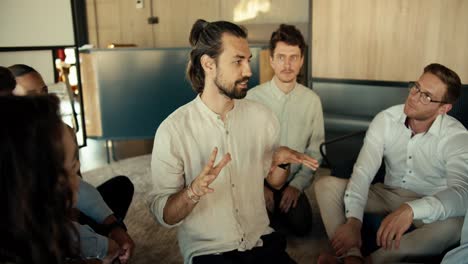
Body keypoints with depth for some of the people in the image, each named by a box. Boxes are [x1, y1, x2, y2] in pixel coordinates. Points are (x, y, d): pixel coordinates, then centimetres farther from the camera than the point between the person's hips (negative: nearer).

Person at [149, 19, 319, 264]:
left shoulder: (262, 115, -2)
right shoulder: (172, 130, -14)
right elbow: (164, 215, -11)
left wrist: (280, 161, -9)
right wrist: (194, 191, -28)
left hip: (262, 240, 4)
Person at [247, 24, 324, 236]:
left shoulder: (312, 100, -4)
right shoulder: (253, 97, -11)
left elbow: (315, 151, 2)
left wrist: (297, 184, -6)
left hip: (293, 183, 2)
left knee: (301, 227, -14)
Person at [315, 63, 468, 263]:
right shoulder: (386, 119, -12)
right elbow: (362, 172, -20)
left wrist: (410, 210, -54)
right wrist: (354, 220, -37)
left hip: (428, 206, -2)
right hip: (387, 194, 3)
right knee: (326, 185, -18)